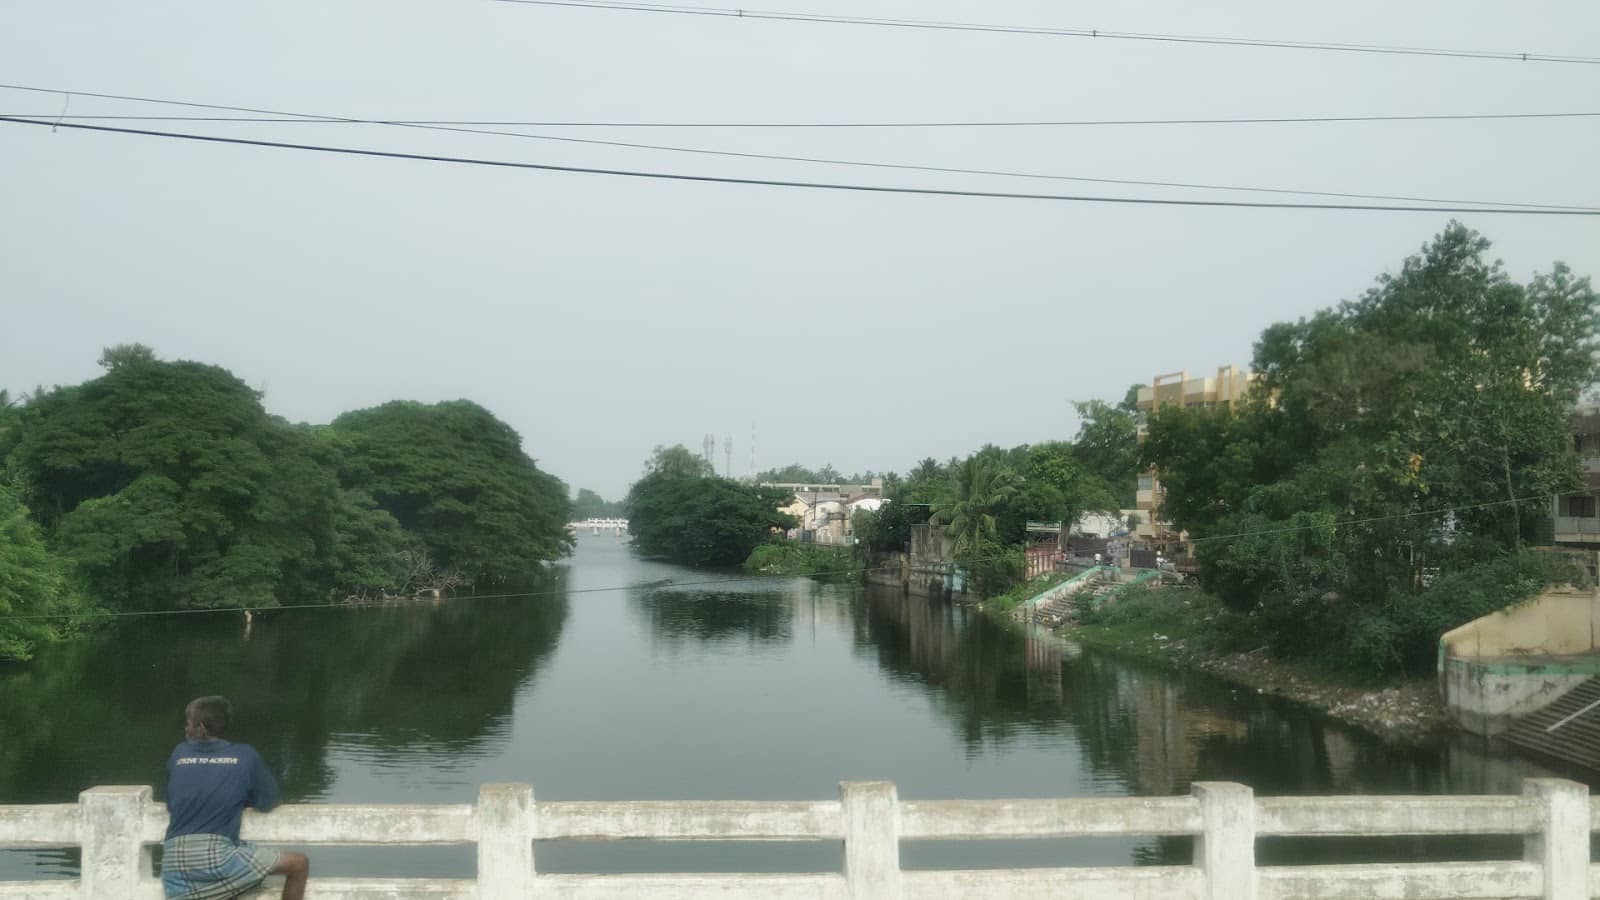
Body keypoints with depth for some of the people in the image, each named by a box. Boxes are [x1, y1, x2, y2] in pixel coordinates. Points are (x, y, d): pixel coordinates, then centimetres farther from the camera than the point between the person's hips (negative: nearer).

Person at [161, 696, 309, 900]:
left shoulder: (178, 754, 16)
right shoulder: (245, 755, 7)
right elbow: (268, 801, 18)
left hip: (173, 865, 4)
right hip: (217, 856, -4)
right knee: (299, 864, 5)